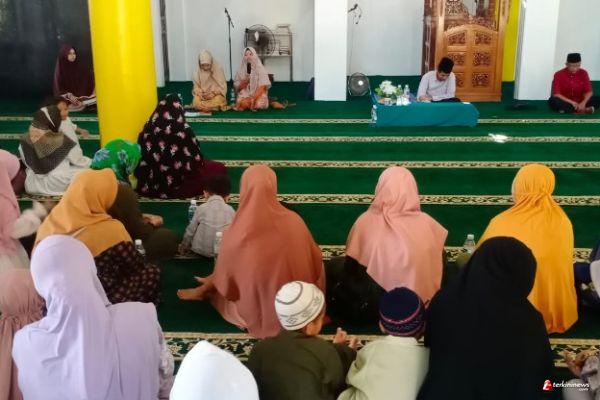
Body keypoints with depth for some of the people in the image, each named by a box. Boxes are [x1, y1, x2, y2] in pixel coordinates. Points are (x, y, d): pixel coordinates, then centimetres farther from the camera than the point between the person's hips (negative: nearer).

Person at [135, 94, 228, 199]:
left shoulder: (148, 129, -5)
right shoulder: (184, 131, -17)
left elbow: (142, 159, 2)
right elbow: (196, 159, -8)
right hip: (177, 185, -5)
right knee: (220, 169, 11)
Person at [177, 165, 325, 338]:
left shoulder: (236, 235, -25)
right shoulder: (294, 220, -18)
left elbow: (224, 276, -7)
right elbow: (315, 261, -1)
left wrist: (203, 289, 16)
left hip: (260, 314, -1)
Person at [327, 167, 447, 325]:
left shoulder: (367, 221, -14)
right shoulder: (427, 223, -10)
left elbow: (350, 268, -4)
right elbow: (438, 265, 2)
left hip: (374, 306, -1)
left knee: (334, 268, 21)